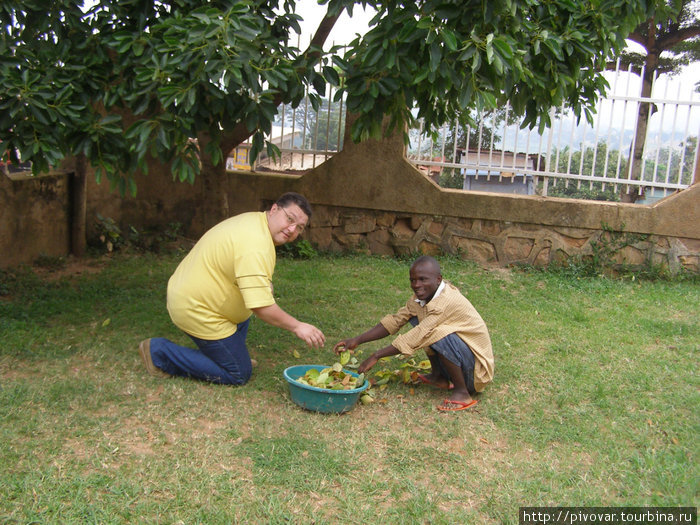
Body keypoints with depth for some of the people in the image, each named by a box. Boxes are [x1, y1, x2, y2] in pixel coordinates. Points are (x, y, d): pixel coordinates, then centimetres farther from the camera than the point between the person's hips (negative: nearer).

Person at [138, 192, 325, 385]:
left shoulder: (253, 219, 7)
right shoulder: (256, 246, -27)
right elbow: (261, 306, -30)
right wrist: (296, 327, -21)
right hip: (196, 310, -11)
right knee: (238, 375, -2)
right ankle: (160, 353, 0)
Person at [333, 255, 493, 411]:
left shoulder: (446, 301, -27)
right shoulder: (423, 295, 0)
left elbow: (416, 338, -29)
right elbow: (395, 320, 1)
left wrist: (376, 356, -25)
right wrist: (357, 340, -8)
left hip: (476, 365, -9)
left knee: (439, 334, -34)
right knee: (416, 317, 5)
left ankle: (462, 392, -16)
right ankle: (439, 377, 12)